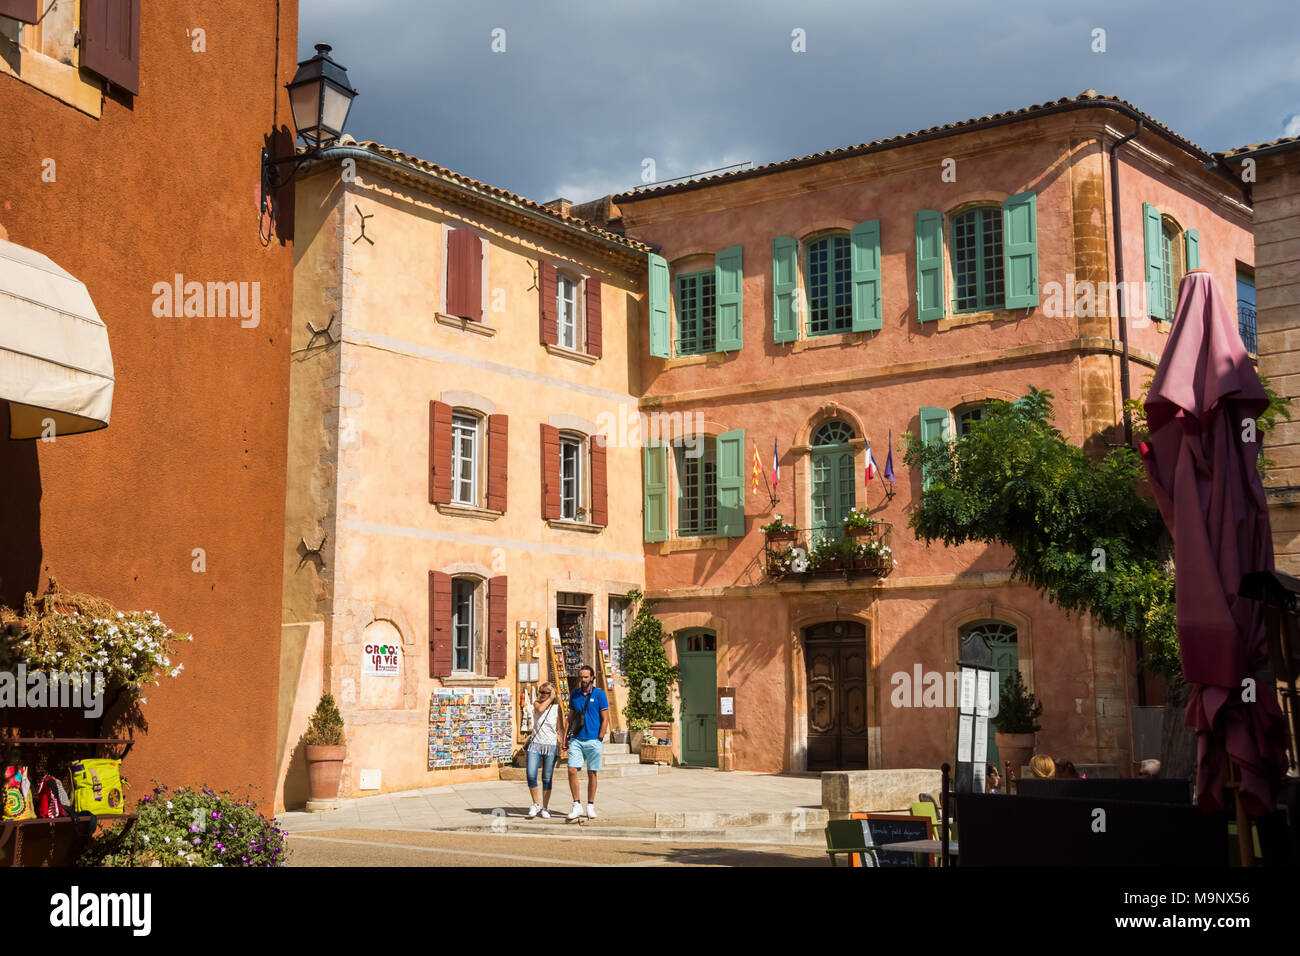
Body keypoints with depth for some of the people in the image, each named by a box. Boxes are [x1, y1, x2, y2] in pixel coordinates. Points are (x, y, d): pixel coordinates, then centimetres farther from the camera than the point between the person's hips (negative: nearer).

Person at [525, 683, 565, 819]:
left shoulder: (557, 708, 2)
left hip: (551, 746, -1)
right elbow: (540, 709, -18)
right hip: (535, 744, 1)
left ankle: (545, 808, 12)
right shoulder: (536, 703, 7)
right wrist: (550, 699, -9)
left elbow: (560, 729, 6)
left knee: (547, 779, 1)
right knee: (531, 775, -11)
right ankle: (535, 804, 7)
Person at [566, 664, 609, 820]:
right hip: (576, 740, 3)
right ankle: (577, 806, -1)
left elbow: (605, 719, -2)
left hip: (593, 740, -3)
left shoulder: (599, 694, -1)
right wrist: (570, 735, 9)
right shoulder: (575, 694, 10)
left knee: (592, 773, 4)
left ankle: (590, 806, 14)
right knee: (572, 770, -9)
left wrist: (600, 739, -9)